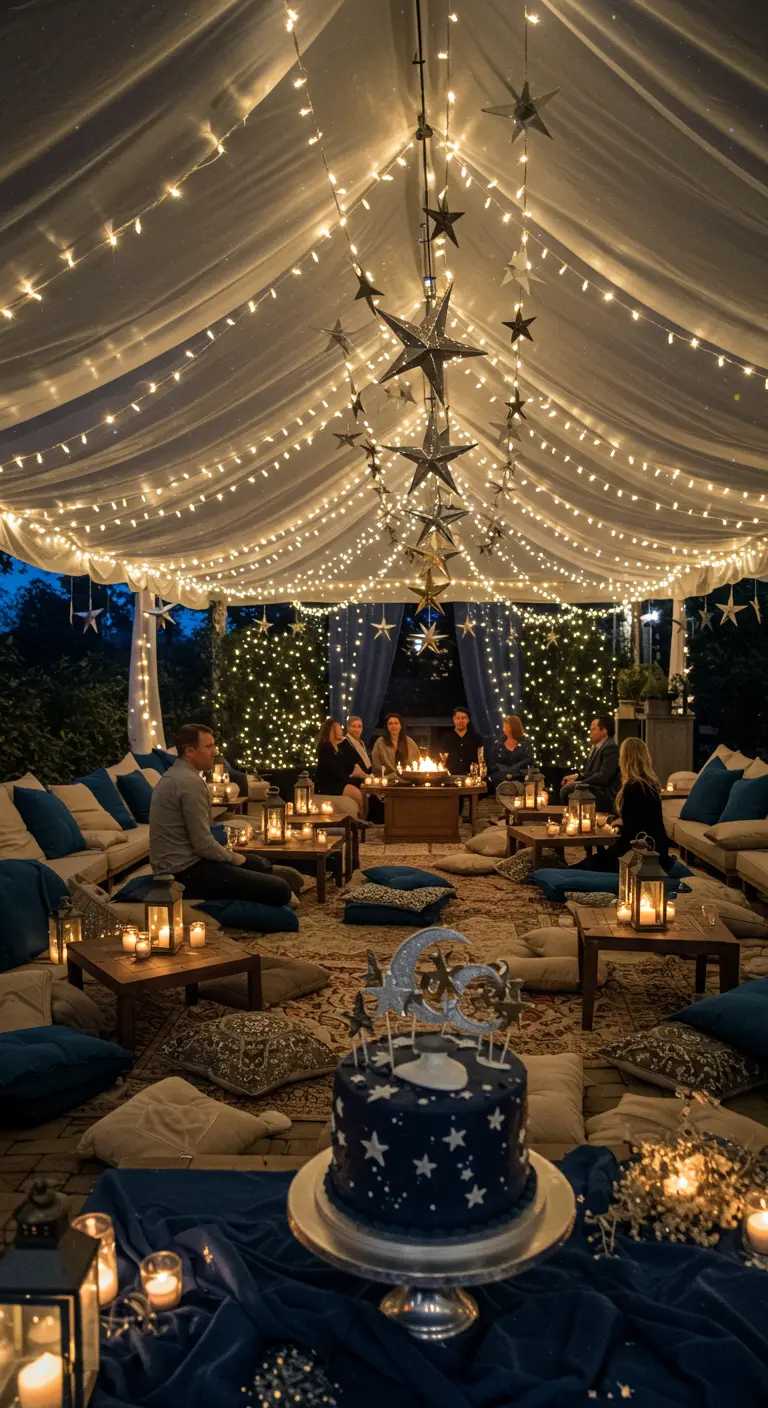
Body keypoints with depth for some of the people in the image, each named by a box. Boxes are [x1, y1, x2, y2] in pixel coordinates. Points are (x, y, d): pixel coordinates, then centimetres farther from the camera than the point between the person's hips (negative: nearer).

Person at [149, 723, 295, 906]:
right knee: (280, 890, -17)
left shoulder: (175, 774, 12)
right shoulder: (190, 782, -20)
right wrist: (233, 857, -5)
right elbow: (204, 844, -22)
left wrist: (228, 853, 13)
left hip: (180, 863, 11)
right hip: (187, 871, -11)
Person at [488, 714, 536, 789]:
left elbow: (529, 760, -2)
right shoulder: (498, 744, 14)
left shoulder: (525, 742, 11)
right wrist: (506, 773, -12)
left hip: (519, 777, -1)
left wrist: (513, 770, -14)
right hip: (501, 779, 1)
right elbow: (492, 765, 7)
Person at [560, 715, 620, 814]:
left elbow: (604, 777, -23)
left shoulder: (611, 748, -16)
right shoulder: (596, 746, 15)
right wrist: (577, 776, 2)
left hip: (606, 795, -10)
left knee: (568, 789, -21)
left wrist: (580, 783, -18)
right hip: (596, 790, 10)